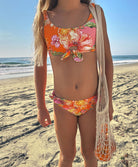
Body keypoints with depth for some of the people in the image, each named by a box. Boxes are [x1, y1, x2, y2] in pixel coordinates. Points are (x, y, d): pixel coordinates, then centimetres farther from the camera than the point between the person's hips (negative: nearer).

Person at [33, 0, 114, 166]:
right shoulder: (43, 18, -3)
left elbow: (107, 60, 0)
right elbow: (40, 66, 1)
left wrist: (109, 100, 0)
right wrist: (40, 106, 2)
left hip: (92, 103, 1)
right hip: (63, 105, 0)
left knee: (89, 153, 19)